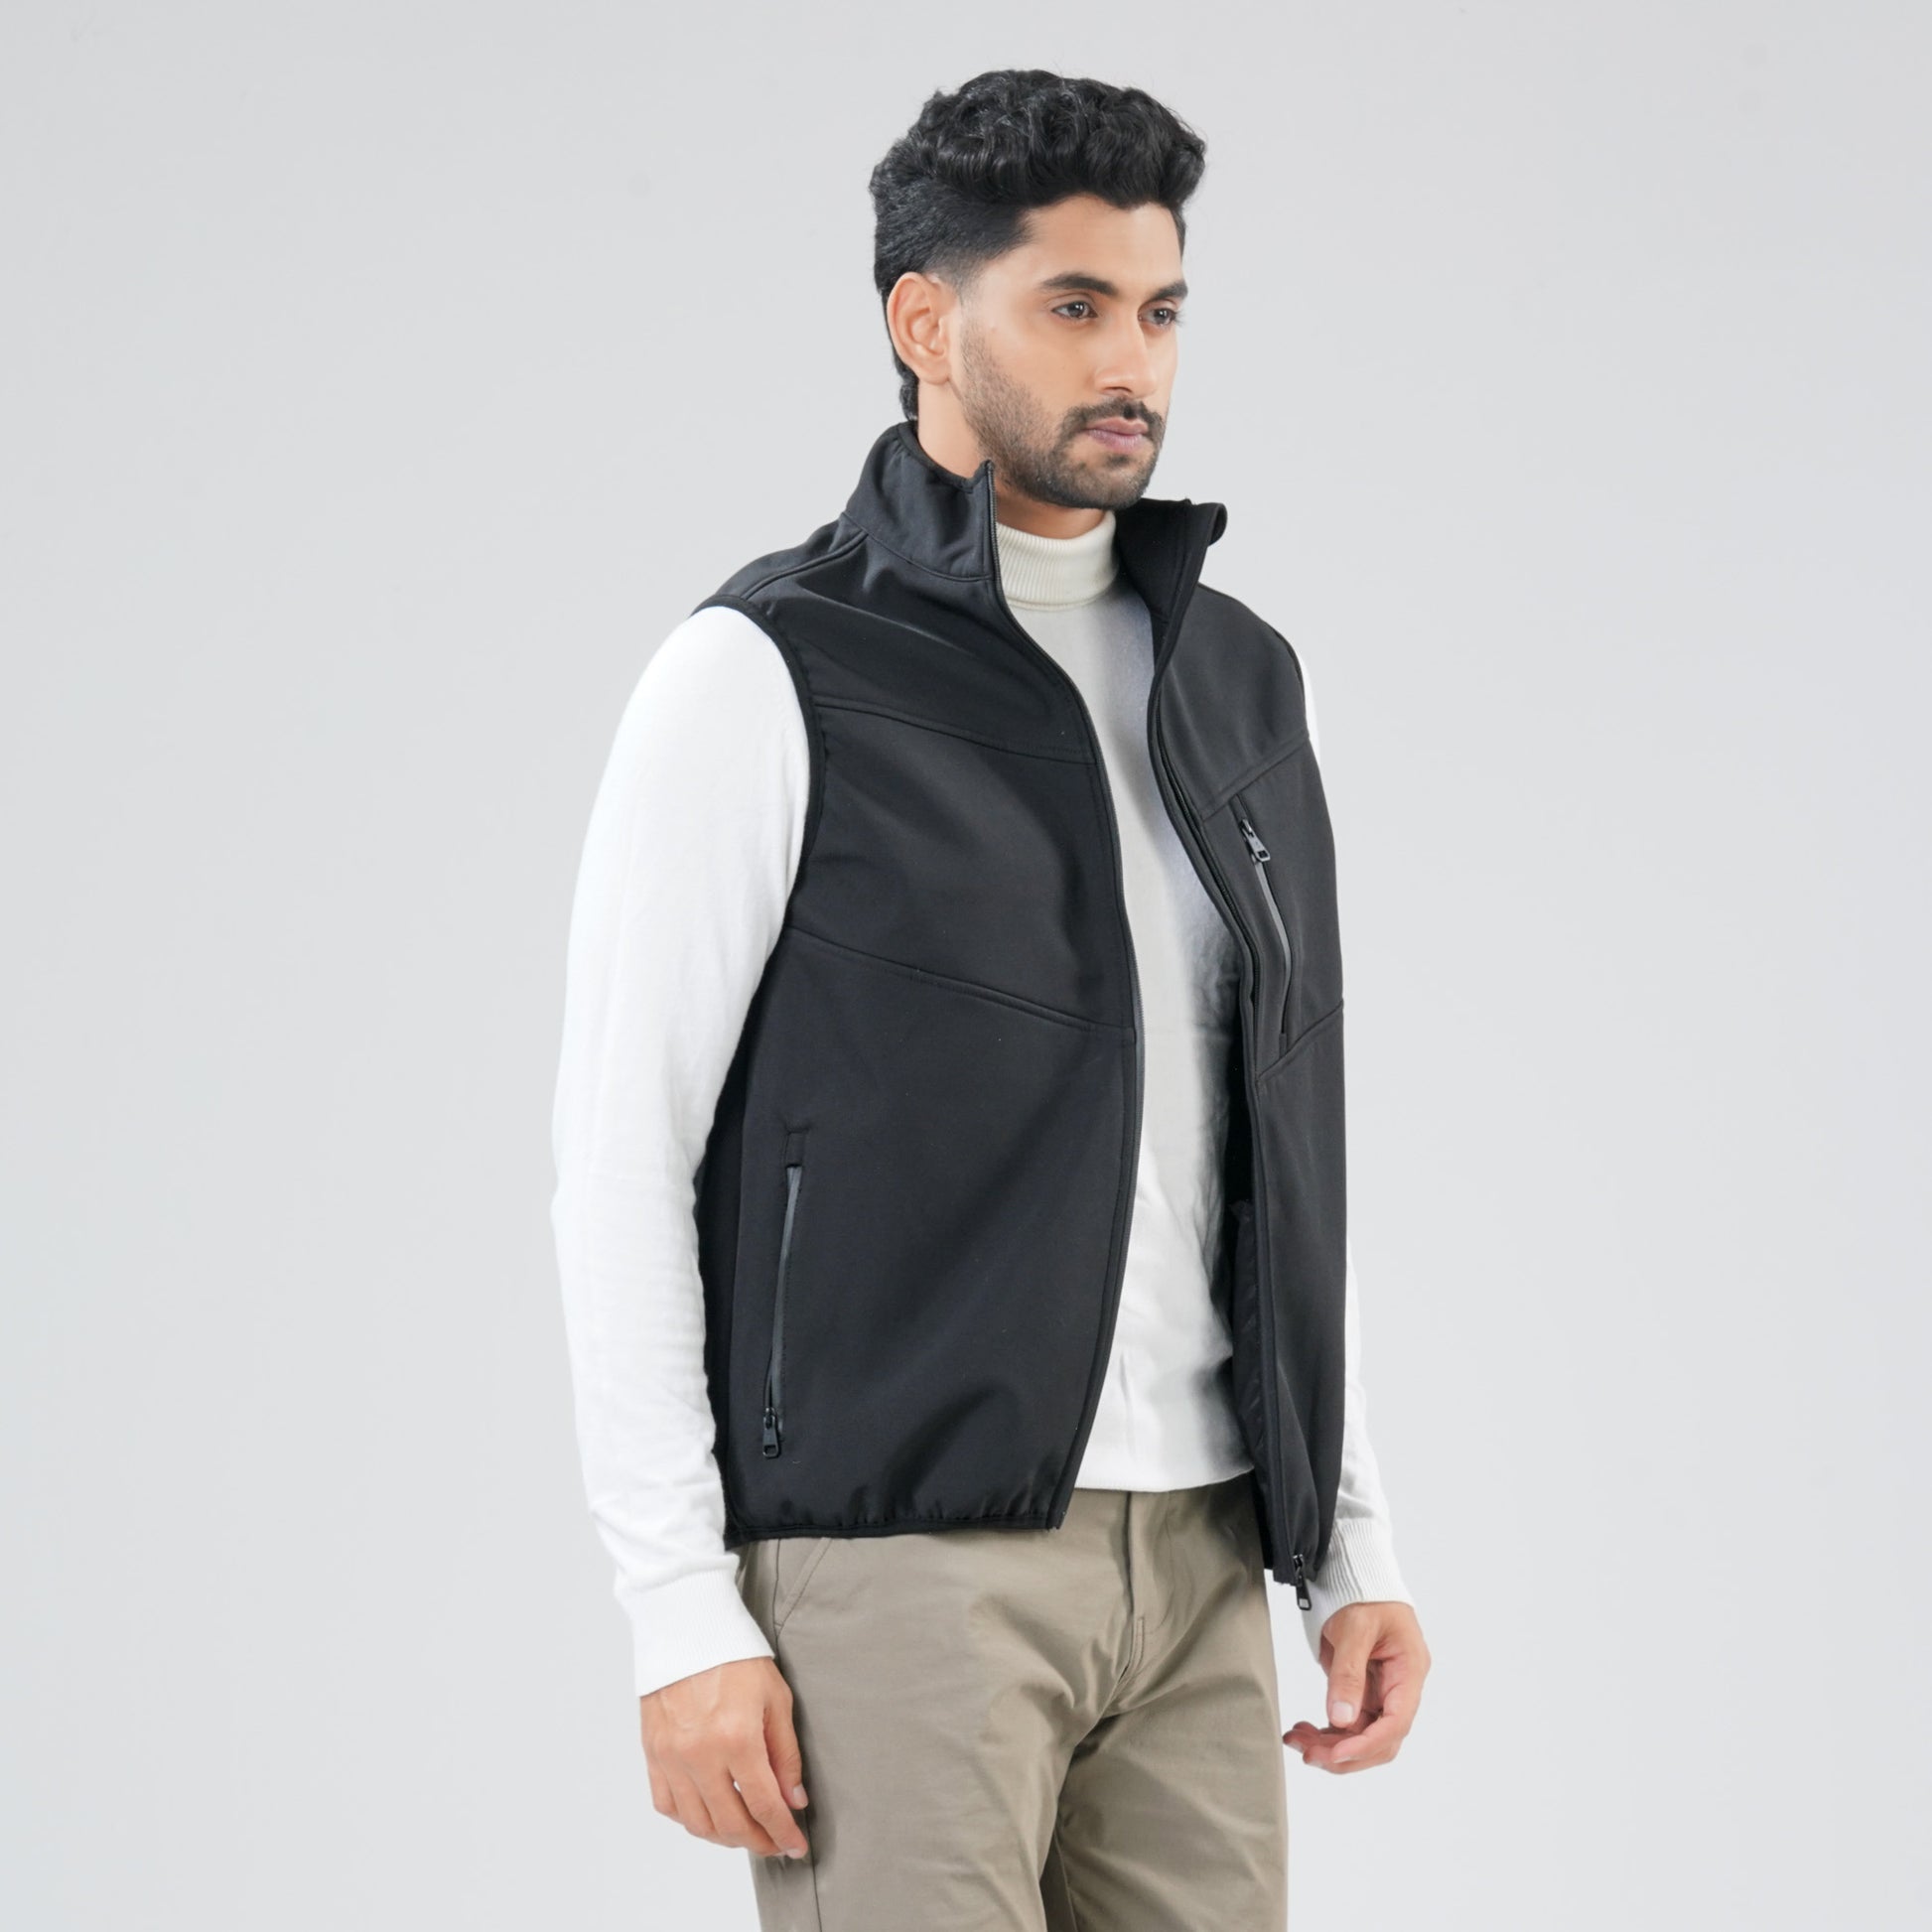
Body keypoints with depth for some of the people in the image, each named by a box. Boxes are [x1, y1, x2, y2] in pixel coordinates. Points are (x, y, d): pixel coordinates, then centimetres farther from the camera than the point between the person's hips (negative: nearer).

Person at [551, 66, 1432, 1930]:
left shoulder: (1238, 679, 14)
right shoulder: (764, 679, -5)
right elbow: (618, 1166, -7)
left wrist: (1355, 1547, 13)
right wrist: (681, 1618, -13)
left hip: (1197, 1565, 6)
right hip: (897, 1564, -6)